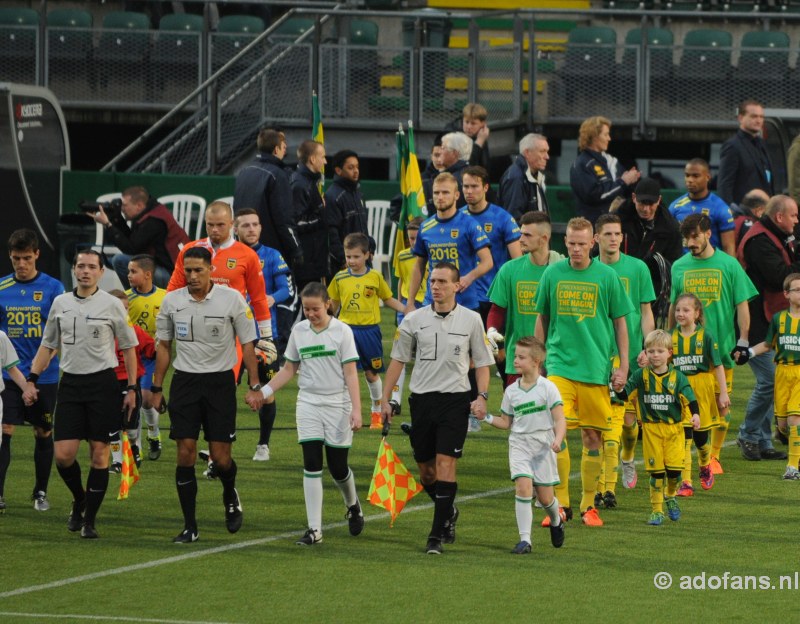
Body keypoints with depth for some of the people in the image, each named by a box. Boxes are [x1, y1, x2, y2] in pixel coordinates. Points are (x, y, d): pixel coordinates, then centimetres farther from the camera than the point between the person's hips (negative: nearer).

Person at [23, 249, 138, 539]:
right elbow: (48, 345, 17)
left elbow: (128, 347, 3)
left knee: (99, 455, -3)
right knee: (63, 455, -5)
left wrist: (132, 388, -2)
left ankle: (89, 520, 4)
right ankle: (79, 500, 23)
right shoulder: (60, 303, 8)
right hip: (70, 382, 3)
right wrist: (32, 379, 9)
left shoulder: (112, 305, -1)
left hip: (103, 382, -3)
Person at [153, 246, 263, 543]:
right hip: (184, 382, 2)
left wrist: (255, 387, -4)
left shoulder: (232, 299, -6)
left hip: (220, 382, -2)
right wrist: (156, 388, 8)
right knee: (185, 453, -6)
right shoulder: (172, 301, 1)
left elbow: (247, 343, 0)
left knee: (221, 457, -3)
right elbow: (163, 345, 11)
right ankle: (190, 527, 0)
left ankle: (230, 496, 32)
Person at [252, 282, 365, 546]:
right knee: (312, 465, -7)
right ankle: (314, 529, -6)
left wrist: (356, 410, -14)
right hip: (308, 403, 3)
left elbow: (350, 373, -7)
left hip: (337, 404, -3)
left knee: (338, 467, 1)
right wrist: (263, 391, 4)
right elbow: (289, 369, 14)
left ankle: (353, 506, 34)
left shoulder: (341, 331, -5)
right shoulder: (299, 331, 5)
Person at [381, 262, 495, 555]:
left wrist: (482, 397, -7)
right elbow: (398, 360, 10)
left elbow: (482, 362, 7)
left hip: (455, 399, -3)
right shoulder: (414, 320, 4)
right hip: (421, 399, 3)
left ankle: (437, 534, -12)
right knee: (426, 469, 7)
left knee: (445, 463, -13)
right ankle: (448, 512, 35)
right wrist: (385, 399, 6)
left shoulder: (471, 320, 1)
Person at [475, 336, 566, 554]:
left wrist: (558, 440, -25)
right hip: (519, 445, 2)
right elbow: (506, 422, 15)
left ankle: (556, 522, 38)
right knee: (523, 487, -17)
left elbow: (560, 420, -8)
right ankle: (525, 539, -15)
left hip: (543, 445, -2)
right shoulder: (511, 391, 6)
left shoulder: (547, 388, -6)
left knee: (545, 496, 4)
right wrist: (486, 417, 0)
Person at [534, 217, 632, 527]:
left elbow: (620, 322, 7)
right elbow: (542, 319, 15)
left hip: (596, 367, 0)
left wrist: (623, 365, 4)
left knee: (592, 437, 4)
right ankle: (561, 503, -5)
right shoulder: (552, 274, 4)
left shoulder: (606, 276, 1)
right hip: (559, 364, 0)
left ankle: (588, 504, 16)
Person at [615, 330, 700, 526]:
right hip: (651, 428, 0)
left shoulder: (677, 377, -1)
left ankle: (670, 496, 24)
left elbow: (689, 398, -4)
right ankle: (657, 509, 9)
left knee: (674, 467, -7)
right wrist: (619, 388, -23)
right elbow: (626, 395, -1)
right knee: (656, 470, -1)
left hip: (674, 428, 0)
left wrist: (695, 414, -21)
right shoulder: (641, 376, 1)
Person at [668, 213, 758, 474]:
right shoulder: (680, 266, 6)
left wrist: (743, 339, -5)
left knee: (721, 406, 4)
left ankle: (714, 455, 17)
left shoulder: (729, 265, -1)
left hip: (721, 346, -1)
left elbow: (742, 304, 2)